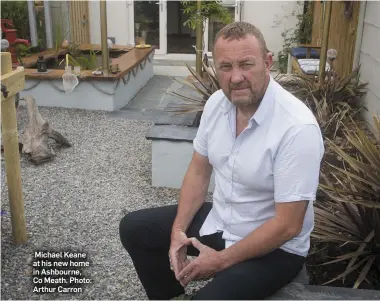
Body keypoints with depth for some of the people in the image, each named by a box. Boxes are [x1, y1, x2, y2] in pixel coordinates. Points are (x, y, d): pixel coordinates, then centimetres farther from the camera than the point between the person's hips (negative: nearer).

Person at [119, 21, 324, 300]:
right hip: (218, 219, 7)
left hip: (275, 248, -6)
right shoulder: (216, 102, -7)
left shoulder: (297, 128, -28)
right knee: (134, 228, 8)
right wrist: (178, 230, -6)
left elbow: (288, 225, -25)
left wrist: (221, 260, -19)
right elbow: (199, 171, 4)